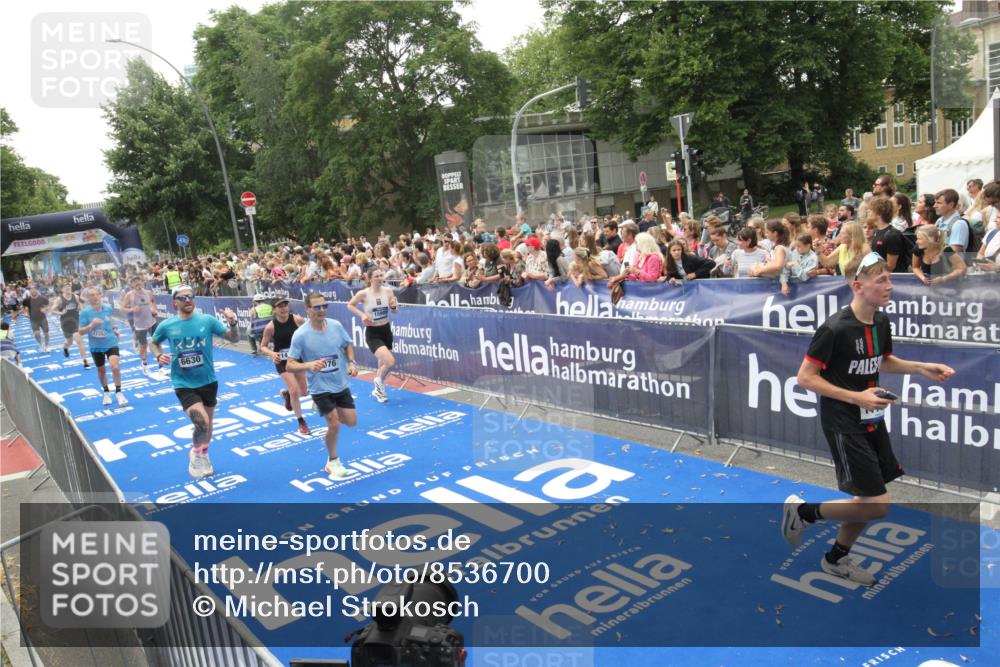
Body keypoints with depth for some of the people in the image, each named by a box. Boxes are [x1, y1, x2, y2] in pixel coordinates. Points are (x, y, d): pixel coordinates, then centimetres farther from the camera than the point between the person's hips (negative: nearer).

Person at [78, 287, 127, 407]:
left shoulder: (108, 308, -6)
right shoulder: (85, 312, -13)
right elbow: (81, 332, -12)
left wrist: (114, 328, 10)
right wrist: (91, 325, -28)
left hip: (111, 343, 0)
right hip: (95, 346, 0)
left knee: (115, 366, -19)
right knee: (101, 370, 15)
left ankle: (119, 393, -3)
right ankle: (106, 393, 39)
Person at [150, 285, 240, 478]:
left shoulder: (207, 320, -7)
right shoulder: (166, 326, -6)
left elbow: (234, 338, -5)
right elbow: (154, 343, 14)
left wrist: (233, 323, -26)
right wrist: (159, 356, -6)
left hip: (208, 381, 2)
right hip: (183, 384, -2)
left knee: (207, 424, 18)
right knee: (201, 422, -20)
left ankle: (203, 456, 47)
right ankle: (196, 453, 11)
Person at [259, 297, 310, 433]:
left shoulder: (297, 320, -15)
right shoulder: (270, 327, -17)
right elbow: (263, 346, -7)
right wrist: (272, 354, -26)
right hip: (282, 361, -3)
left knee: (303, 392, 12)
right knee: (294, 391, -12)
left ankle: (286, 393, 49)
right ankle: (301, 422, 9)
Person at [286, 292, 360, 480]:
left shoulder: (336, 326, -7)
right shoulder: (300, 335, -18)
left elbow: (347, 345, 11)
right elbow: (290, 365, -15)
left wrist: (351, 363, -6)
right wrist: (309, 365, -34)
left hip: (342, 384, 4)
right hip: (320, 387, -4)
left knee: (351, 421, 9)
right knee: (334, 424, -7)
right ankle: (333, 462, 18)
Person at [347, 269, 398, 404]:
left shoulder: (388, 291, -4)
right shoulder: (363, 294, -15)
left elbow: (394, 310, 7)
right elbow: (349, 305, 0)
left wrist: (394, 306, -16)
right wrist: (362, 315, -14)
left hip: (386, 330, 5)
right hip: (372, 333, -5)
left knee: (383, 364, 17)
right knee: (390, 362, -21)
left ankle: (378, 390, 42)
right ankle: (379, 381, 11)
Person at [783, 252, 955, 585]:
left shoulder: (881, 321, 2)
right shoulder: (835, 328, -23)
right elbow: (805, 377, -19)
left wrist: (921, 368, 5)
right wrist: (856, 397, -23)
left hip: (871, 419, 8)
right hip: (843, 425, -8)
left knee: (870, 500, 15)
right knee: (876, 504, -9)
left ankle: (836, 558, 34)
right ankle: (802, 510, 11)